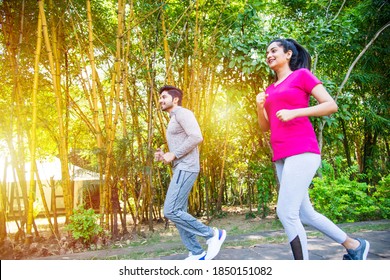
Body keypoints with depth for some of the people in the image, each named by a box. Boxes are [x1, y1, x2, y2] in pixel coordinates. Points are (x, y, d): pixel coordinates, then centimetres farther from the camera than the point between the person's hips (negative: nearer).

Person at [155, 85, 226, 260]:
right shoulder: (174, 122, 26)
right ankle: (197, 253, 5)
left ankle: (213, 234, -7)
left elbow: (197, 137, -20)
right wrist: (164, 156, 12)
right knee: (178, 213, 3)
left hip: (186, 169, -10)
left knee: (171, 211, -16)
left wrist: (173, 155, -16)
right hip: (180, 170, 10)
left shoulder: (183, 113, -5)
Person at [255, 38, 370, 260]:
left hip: (302, 152, -8)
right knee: (304, 213, 11)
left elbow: (331, 105, -5)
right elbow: (265, 126, 21)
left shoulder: (302, 75, 4)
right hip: (281, 156, 8)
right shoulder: (271, 90, 22)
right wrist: (260, 106, 3)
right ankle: (354, 246, 28)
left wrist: (294, 112, -15)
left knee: (286, 212, -14)